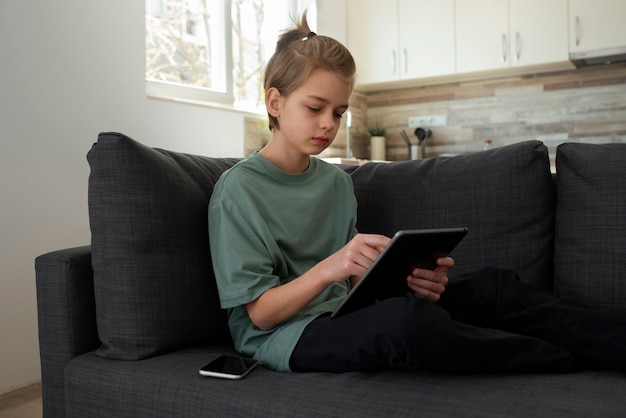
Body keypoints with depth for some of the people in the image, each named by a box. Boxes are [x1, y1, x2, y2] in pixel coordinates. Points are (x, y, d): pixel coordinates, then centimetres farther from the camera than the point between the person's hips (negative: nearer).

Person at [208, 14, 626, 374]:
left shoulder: (337, 181, 12)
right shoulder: (238, 189, -8)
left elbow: (353, 280, 9)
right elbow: (260, 313, -11)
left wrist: (408, 281, -13)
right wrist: (329, 268, -29)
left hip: (341, 316, 7)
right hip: (283, 335, -6)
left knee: (490, 286, -11)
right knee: (406, 318, -36)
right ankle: (571, 362, -17)